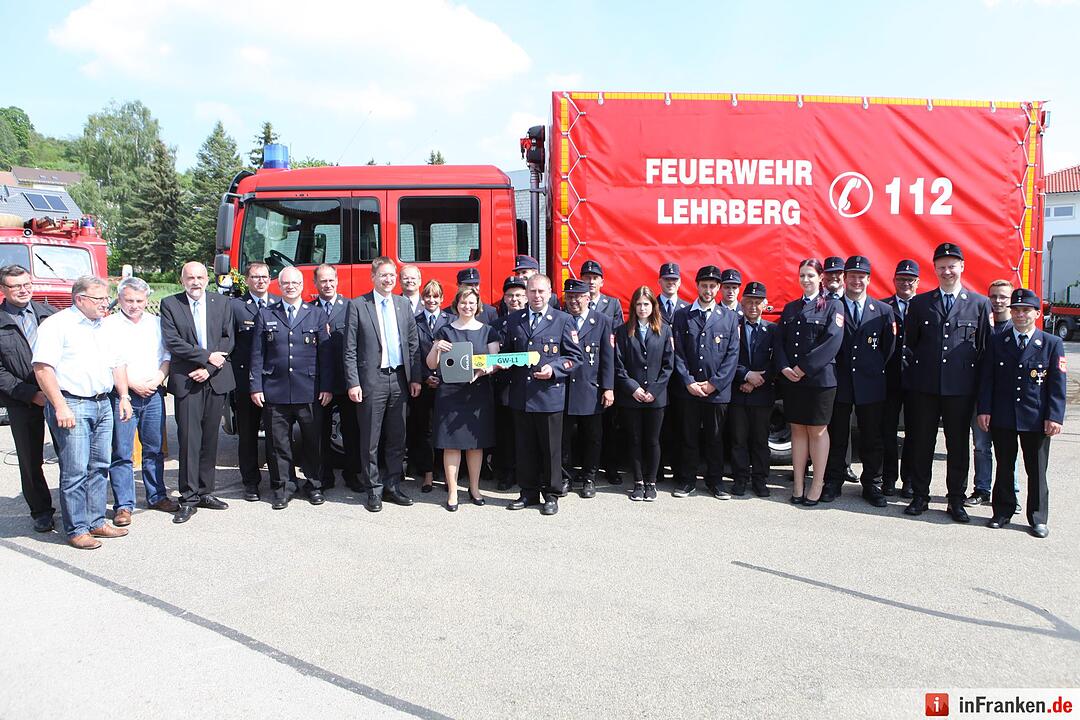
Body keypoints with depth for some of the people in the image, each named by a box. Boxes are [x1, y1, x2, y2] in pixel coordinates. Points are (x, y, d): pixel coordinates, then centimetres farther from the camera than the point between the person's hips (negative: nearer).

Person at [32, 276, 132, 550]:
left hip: (103, 404, 8)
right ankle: (76, 530, 5)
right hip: (72, 406, -7)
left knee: (99, 467, 11)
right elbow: (42, 368, -15)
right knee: (75, 471, -4)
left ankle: (96, 522, 20)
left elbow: (116, 364, 24)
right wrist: (60, 407, -20)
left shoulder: (102, 328, 17)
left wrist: (124, 396, 14)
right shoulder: (57, 325, -7)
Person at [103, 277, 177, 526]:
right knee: (122, 453, -1)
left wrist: (158, 378, -6)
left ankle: (157, 496, 20)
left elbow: (167, 355, 10)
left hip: (154, 394, 4)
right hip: (122, 395, -3)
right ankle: (123, 505, 4)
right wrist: (133, 384, -12)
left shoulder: (156, 323, 11)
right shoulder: (108, 325, -1)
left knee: (154, 449, 10)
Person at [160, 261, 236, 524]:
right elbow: (172, 341, -7)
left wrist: (208, 369, -8)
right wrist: (206, 356, -11)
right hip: (186, 381, -3)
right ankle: (189, 498, 1)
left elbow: (228, 339, 3)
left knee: (210, 438, 7)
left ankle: (205, 492, 16)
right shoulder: (170, 304, 2)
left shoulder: (221, 303, 9)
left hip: (216, 379, 3)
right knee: (189, 439, -5)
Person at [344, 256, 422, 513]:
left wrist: (415, 377, 5)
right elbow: (350, 349, -5)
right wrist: (352, 383, -10)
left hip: (399, 379, 4)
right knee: (370, 440, 4)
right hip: (372, 380, -4)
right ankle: (373, 490, 14)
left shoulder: (403, 304, 9)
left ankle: (392, 486, 21)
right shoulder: (358, 305, -3)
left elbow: (413, 344, 10)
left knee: (397, 438, 10)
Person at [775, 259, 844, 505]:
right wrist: (785, 368, -7)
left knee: (818, 430, 1)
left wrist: (804, 367, -15)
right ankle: (798, 486, 10)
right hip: (791, 379, 4)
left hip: (820, 378, -4)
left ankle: (817, 485, 8)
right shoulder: (790, 308, 15)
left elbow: (832, 342, -11)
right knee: (797, 430, 6)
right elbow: (780, 342, 10)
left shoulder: (833, 306, 1)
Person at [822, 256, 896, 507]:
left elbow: (889, 347, 9)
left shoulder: (883, 310, 6)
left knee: (872, 438, 8)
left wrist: (876, 371, 5)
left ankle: (871, 485, 19)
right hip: (838, 383, -1)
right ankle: (833, 482, 18)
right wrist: (830, 371, -4)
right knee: (836, 437, 8)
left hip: (871, 384, 1)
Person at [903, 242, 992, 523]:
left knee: (958, 445, 7)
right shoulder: (920, 303, 7)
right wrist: (915, 371, 3)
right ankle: (920, 496, 19)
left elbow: (985, 348, 5)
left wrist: (978, 382, 0)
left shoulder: (980, 304, 4)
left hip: (961, 388, -1)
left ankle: (956, 500, 18)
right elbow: (909, 342, 10)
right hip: (924, 387, 1)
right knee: (922, 443, 7)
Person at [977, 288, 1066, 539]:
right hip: (1002, 417, 1)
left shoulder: (1052, 344, 1)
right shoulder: (997, 342, 5)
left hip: (1036, 420, -1)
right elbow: (986, 379, 4)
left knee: (1036, 471, 7)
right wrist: (984, 410, -4)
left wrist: (1054, 417, -10)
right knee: (1004, 467, 11)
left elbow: (1058, 385, -2)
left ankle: (1038, 518, 18)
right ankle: (1002, 512, 23)